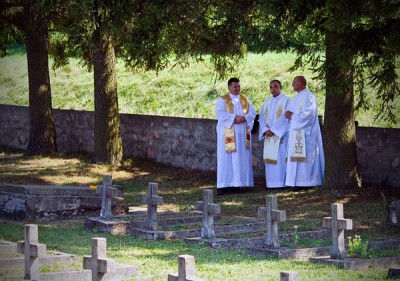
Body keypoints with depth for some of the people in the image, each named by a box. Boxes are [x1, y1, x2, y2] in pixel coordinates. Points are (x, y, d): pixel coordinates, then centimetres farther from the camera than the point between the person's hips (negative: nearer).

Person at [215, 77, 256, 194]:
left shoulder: (245, 100, 15)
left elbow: (252, 113, 4)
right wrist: (234, 118, -22)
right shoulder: (222, 100, 2)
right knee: (226, 159, -6)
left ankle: (237, 183, 4)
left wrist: (244, 118, -16)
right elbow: (220, 113, -12)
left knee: (242, 160, 2)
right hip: (227, 133, -4)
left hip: (243, 133, 4)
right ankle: (223, 185, -8)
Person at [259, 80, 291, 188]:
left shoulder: (286, 100, -3)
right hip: (269, 135, 6)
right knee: (270, 159, 3)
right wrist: (266, 130, -8)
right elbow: (262, 117, 10)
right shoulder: (267, 102, 16)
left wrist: (273, 130, -14)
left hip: (281, 135, -6)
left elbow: (285, 118, -11)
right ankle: (271, 183, 5)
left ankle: (281, 183, -7)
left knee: (280, 158, -8)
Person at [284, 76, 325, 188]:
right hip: (296, 132, 9)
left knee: (306, 157, -9)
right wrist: (289, 114, -3)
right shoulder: (296, 98, 19)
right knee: (297, 158, 4)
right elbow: (291, 113, 20)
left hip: (306, 133, -9)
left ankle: (308, 181, -8)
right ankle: (298, 183, 3)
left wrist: (292, 116, -9)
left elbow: (308, 115, -18)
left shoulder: (309, 97, -8)